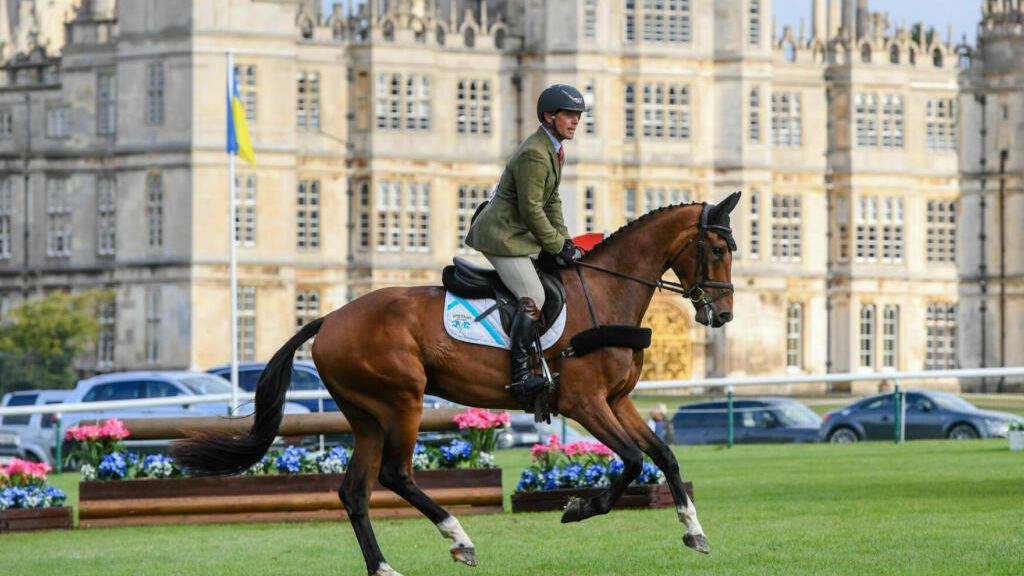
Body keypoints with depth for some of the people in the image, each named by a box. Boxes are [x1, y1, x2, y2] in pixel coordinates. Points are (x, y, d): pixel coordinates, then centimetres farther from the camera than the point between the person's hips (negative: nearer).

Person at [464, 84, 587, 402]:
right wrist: (558, 246, -13)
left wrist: (564, 241, 8)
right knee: (533, 298, -21)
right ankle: (520, 373, -22)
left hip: (520, 233, 11)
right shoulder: (533, 154, -21)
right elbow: (531, 210, -22)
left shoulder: (553, 149, 12)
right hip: (502, 235, -11)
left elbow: (551, 201, 18)